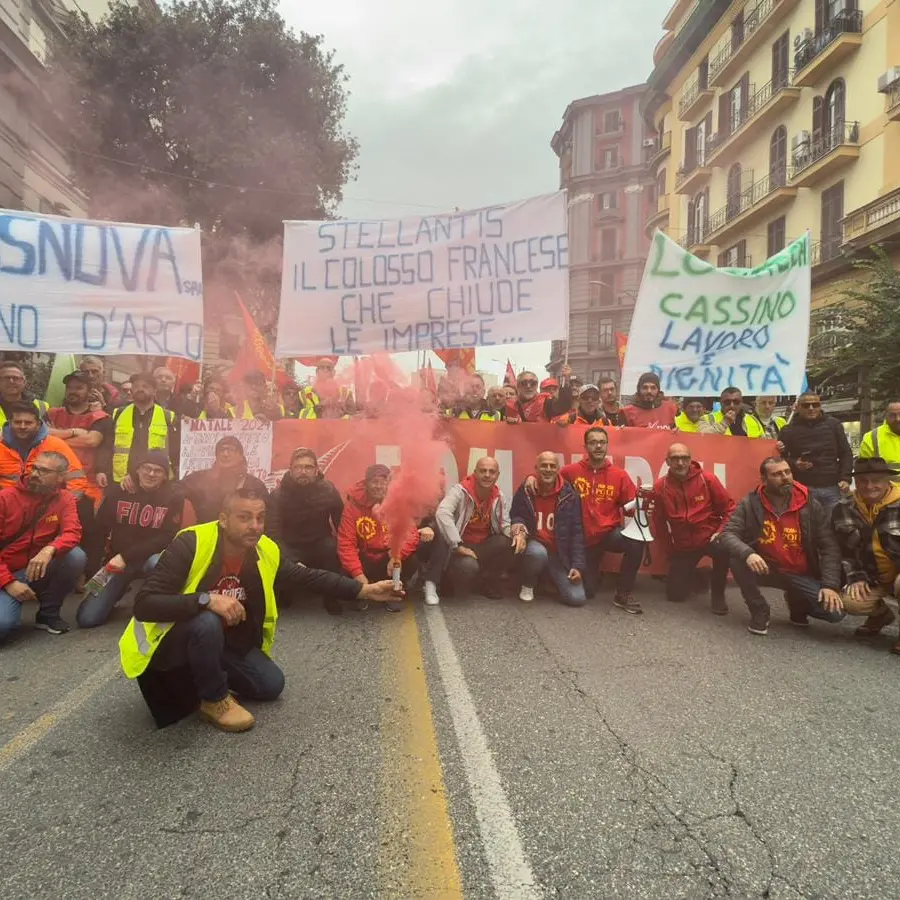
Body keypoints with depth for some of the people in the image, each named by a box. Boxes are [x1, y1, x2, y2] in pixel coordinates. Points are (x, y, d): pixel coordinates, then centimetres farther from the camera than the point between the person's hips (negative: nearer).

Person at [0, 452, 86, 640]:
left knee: (76, 556, -27)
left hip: (39, 571, 3)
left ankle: (48, 613, -5)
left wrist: (49, 550, -40)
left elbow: (72, 533, -18)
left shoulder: (64, 499, -2)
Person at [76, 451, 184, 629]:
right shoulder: (118, 491, -2)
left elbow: (167, 537, -15)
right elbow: (98, 531, 0)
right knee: (87, 619, -9)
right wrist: (91, 572, -4)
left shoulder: (174, 497, -8)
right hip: (116, 560, 2)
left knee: (158, 563, -39)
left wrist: (126, 557, -22)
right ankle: (119, 591, 23)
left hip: (150, 558, -2)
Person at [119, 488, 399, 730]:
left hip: (225, 641, 6)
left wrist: (364, 590, -7)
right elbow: (144, 604, -33)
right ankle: (214, 698, -9)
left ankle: (204, 675, 18)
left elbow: (309, 577, -1)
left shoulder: (266, 551, -11)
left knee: (271, 684, -4)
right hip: (172, 641, -6)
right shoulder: (191, 544, -29)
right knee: (207, 623, -36)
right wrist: (207, 600, -44)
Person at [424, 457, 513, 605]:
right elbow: (442, 514, -32)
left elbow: (505, 524, 5)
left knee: (509, 544, -21)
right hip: (461, 548, -5)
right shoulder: (460, 491, -16)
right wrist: (458, 546, -35)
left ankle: (490, 583, 3)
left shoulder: (499, 497, 3)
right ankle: (431, 584, -7)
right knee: (469, 566, -36)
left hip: (484, 547, 6)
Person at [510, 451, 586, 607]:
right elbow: (515, 516, 7)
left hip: (560, 553, 1)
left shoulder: (569, 494, -4)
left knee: (577, 598, -13)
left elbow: (576, 531, -3)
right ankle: (528, 585, -5)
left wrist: (578, 565, -9)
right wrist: (519, 528, -19)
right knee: (538, 553, -40)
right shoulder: (525, 490, -5)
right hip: (534, 544, -1)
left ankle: (551, 580, 21)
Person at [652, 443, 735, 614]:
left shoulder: (707, 479, -10)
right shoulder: (660, 486, -7)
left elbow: (729, 508, -4)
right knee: (675, 595, 1)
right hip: (683, 545, 2)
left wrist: (721, 532, -16)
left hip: (710, 537, -2)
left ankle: (718, 594, -10)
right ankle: (696, 576, 36)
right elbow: (659, 521, 2)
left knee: (724, 549, -38)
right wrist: (670, 548, 2)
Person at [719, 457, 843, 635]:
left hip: (802, 575, 1)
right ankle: (760, 610, -6)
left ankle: (797, 601, 16)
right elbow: (728, 534, -18)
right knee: (736, 557, -30)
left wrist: (830, 585, -21)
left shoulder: (811, 506, -9)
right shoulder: (750, 504, -11)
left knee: (835, 611, -22)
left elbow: (829, 547, -8)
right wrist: (747, 553, -39)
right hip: (766, 568, 0)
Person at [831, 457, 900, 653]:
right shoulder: (842, 509, -3)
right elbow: (844, 550, 4)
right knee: (850, 602, -18)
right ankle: (881, 614, 20)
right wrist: (855, 577, -5)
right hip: (874, 578, 4)